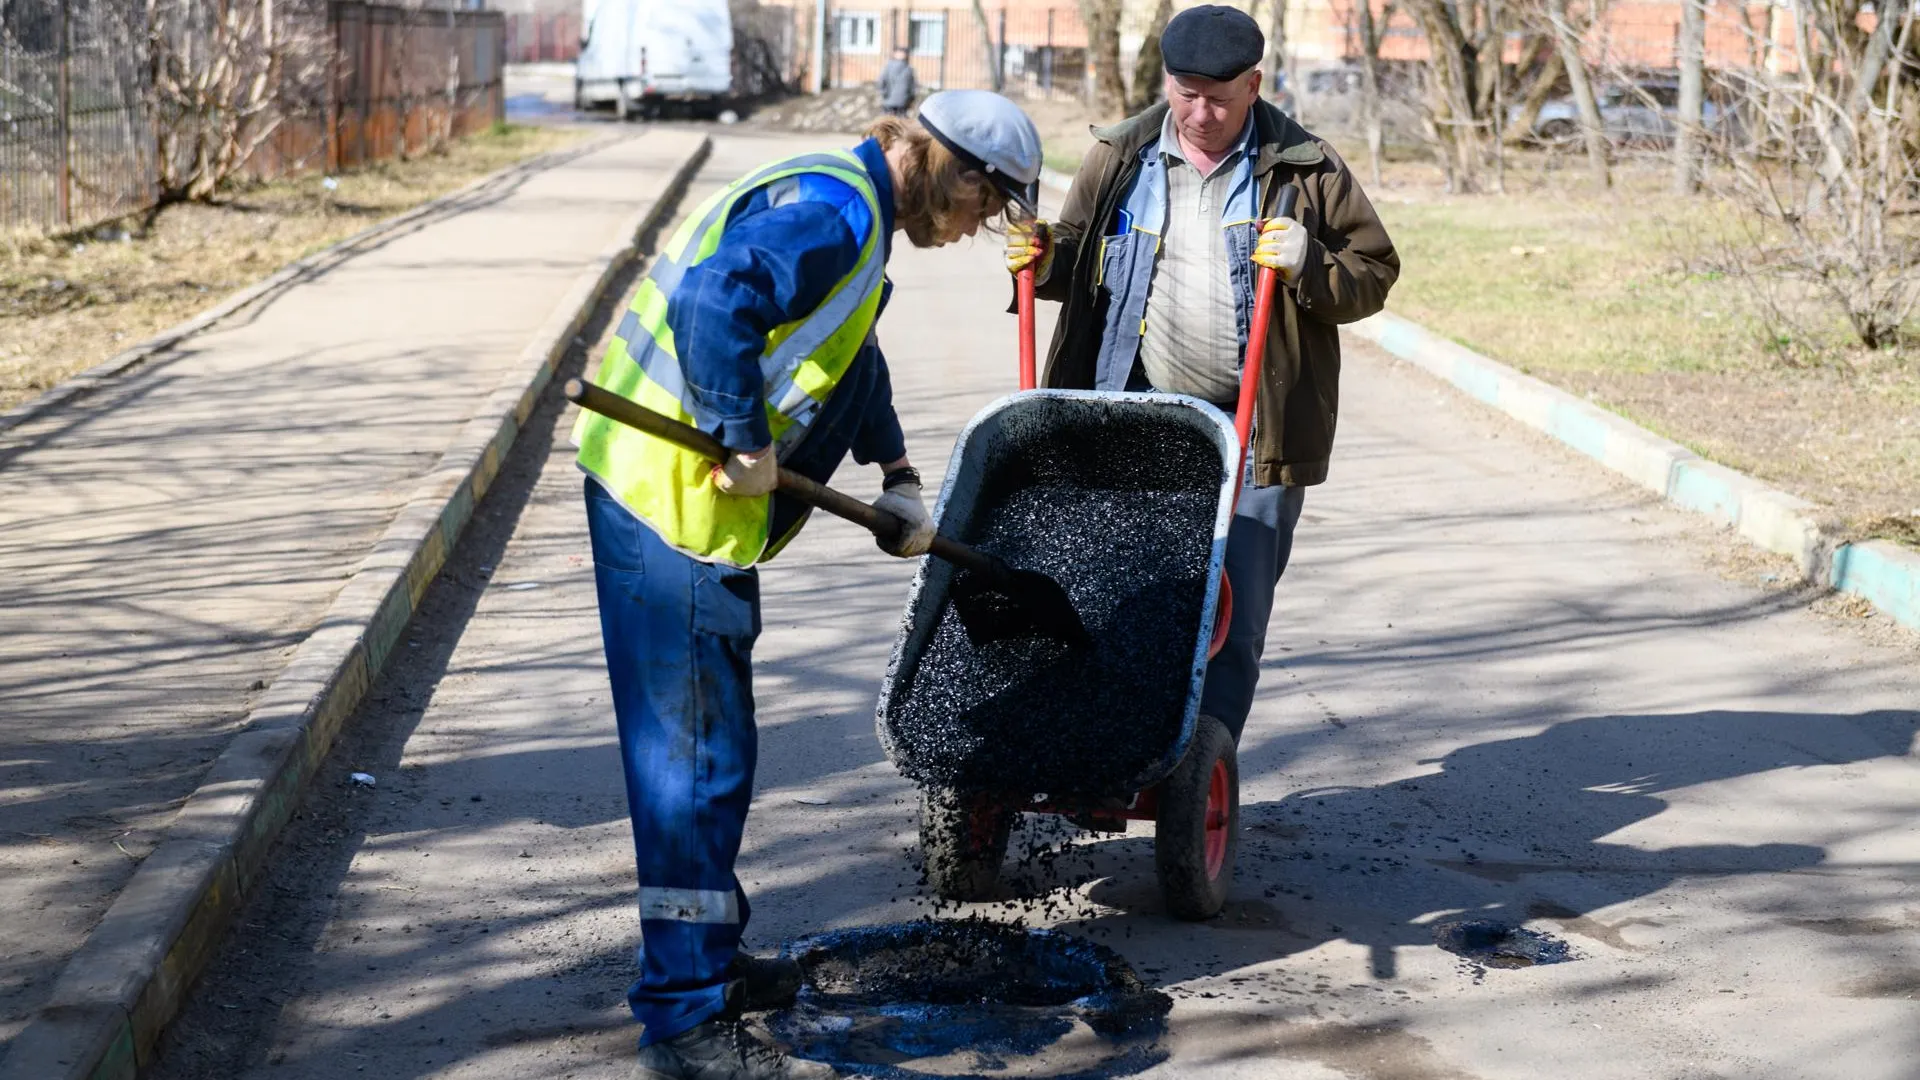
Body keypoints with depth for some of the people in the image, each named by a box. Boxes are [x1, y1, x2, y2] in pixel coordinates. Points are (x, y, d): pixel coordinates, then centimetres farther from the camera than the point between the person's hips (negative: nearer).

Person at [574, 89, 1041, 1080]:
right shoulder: (831, 209, -16)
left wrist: (898, 478, 30)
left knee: (708, 746, 19)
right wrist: (748, 441, -25)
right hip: (672, 497, -11)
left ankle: (703, 959, 33)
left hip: (689, 501, 11)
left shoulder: (849, 214, 19)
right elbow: (716, 304, -32)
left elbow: (855, 365, 33)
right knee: (694, 755, -7)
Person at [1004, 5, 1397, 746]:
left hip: (1252, 433, -2)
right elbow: (1080, 256, 20)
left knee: (1233, 622, 1)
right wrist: (1044, 261, -2)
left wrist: (1310, 265, -15)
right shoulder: (1120, 158, 7)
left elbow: (1374, 273, 5)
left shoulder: (1305, 170, 0)